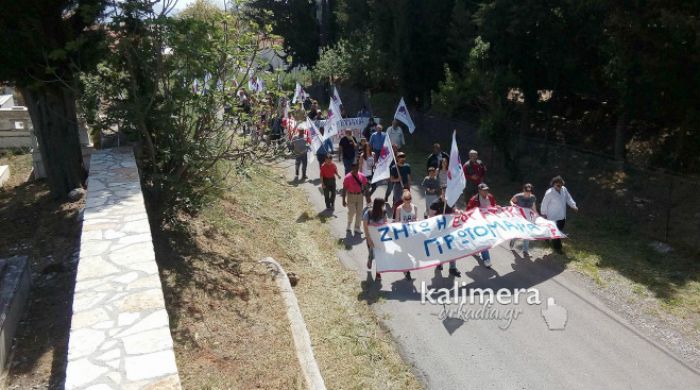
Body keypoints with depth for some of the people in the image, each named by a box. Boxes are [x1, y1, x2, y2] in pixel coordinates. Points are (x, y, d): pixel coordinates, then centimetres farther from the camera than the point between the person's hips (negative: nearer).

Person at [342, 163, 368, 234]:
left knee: (359, 213, 6)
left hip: (360, 196, 4)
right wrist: (343, 200, -12)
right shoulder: (348, 177, -11)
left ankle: (357, 229, 17)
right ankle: (349, 224, 26)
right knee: (351, 212, -5)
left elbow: (365, 186, 8)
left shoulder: (362, 176, 0)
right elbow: (344, 189, -9)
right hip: (351, 196, -4)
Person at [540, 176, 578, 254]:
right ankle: (557, 247, 15)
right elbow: (544, 203, -11)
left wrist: (573, 206, -6)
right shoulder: (549, 193, -21)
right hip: (553, 217, -6)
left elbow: (568, 198, 8)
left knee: (560, 231, 19)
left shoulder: (564, 189, -3)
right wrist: (544, 213, -3)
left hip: (562, 216, 6)